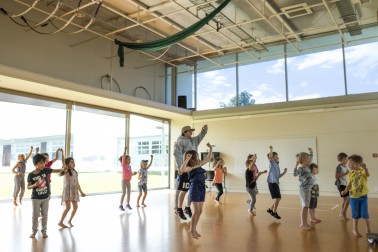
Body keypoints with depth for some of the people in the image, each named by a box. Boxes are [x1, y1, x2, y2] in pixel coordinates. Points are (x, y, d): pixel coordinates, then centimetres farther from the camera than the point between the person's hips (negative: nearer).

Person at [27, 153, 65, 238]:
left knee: (44, 215, 9)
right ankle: (34, 231, 20)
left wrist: (64, 169, -16)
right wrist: (34, 185, -26)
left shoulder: (45, 170, -5)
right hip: (36, 198, -2)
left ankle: (44, 231, 20)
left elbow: (56, 170, -2)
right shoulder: (31, 175, -10)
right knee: (35, 215, 5)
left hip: (46, 197, 2)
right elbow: (28, 187, -7)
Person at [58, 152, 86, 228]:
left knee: (75, 207, 6)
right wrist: (62, 152, -32)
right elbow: (63, 162, -23)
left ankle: (70, 220, 24)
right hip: (67, 190, -6)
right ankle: (61, 222, 4)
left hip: (74, 191, 6)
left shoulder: (75, 172, 13)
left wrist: (81, 192, 16)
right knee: (68, 207, -11)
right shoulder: (66, 171, -5)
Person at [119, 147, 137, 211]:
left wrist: (133, 174, -5)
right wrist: (125, 150, -25)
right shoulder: (123, 164, -7)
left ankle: (127, 204, 21)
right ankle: (121, 205, 4)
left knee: (129, 193, 9)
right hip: (124, 181, -6)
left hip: (128, 181, 6)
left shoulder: (129, 166, 9)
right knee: (123, 193, -7)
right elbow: (123, 157, -20)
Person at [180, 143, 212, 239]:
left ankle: (193, 229, 21)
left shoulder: (199, 165, 13)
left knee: (200, 211, 10)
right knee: (197, 211, -6)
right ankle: (192, 229, 7)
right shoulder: (190, 167, -9)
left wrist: (210, 148, 17)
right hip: (195, 189, -8)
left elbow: (208, 158, 24)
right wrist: (187, 159, -33)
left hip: (202, 189, 8)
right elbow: (182, 170, -31)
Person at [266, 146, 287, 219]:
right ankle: (274, 212, 7)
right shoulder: (272, 163, -5)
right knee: (277, 198, -7)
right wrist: (271, 149, -27)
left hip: (276, 183, 9)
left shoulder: (277, 165, 19)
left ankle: (270, 209, 28)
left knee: (278, 198, 14)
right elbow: (270, 157, -27)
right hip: (272, 183, -9)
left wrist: (284, 172, 10)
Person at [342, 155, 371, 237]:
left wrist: (364, 167, -58)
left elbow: (367, 173, -36)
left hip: (363, 196, -3)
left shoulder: (362, 171, -13)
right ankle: (355, 230, 28)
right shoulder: (350, 174, 0)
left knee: (365, 215, 3)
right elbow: (349, 184, 5)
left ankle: (368, 231, 21)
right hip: (353, 197, 3)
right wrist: (346, 190, -12)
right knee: (356, 215, 13)